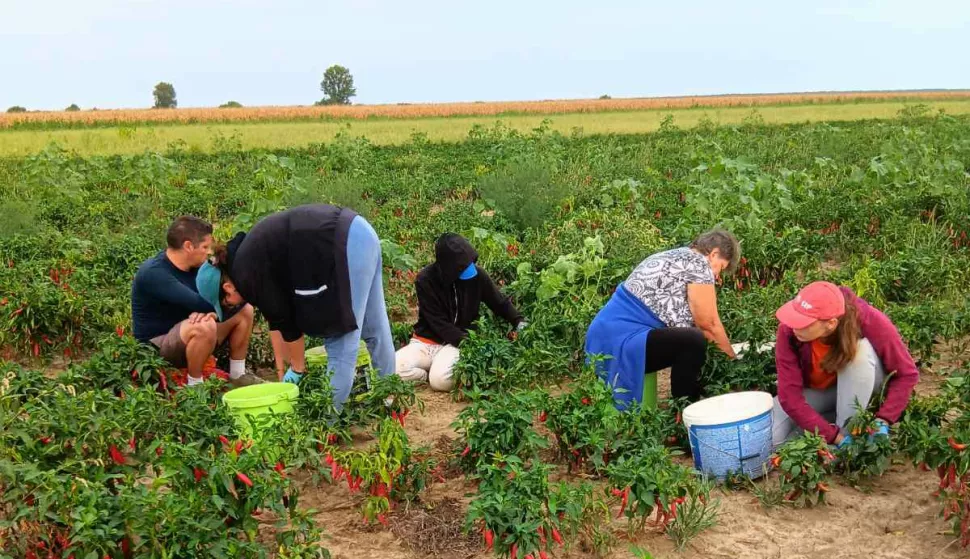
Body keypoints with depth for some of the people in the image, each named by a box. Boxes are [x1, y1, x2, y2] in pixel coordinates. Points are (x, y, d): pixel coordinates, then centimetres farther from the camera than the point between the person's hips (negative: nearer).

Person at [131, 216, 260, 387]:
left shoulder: (194, 265, -1)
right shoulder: (154, 273, -27)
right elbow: (199, 303, -33)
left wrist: (213, 312, -28)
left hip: (186, 337, 8)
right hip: (156, 348, -8)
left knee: (245, 311, 2)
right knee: (204, 326, -37)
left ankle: (237, 375, 9)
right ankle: (195, 385, -17)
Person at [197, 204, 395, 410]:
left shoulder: (247, 274, -5)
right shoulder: (251, 257, 21)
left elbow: (286, 321, -2)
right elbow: (279, 316, 25)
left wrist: (297, 368, 13)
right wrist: (283, 370, 28)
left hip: (346, 245, -10)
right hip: (359, 233, 10)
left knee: (342, 335, -2)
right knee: (374, 327, 17)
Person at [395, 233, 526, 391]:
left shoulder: (476, 274, -8)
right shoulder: (425, 280, -14)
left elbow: (500, 302, 7)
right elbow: (438, 323, -14)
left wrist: (519, 321, -11)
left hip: (456, 343, 0)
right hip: (426, 341, 1)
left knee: (441, 380, -33)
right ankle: (433, 373, -2)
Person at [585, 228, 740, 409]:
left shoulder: (673, 257, 21)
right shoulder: (698, 263, -7)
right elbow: (708, 322, -4)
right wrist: (731, 355, 10)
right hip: (621, 340, -11)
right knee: (694, 342, -24)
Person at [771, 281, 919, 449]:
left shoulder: (870, 322, -34)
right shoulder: (789, 330, -32)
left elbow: (907, 374, -22)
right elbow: (789, 395, -32)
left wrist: (883, 421, -33)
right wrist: (834, 436, -37)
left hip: (864, 381, -1)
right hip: (816, 389, 1)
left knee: (859, 349, -36)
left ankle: (848, 431, -24)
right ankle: (841, 436, -1)